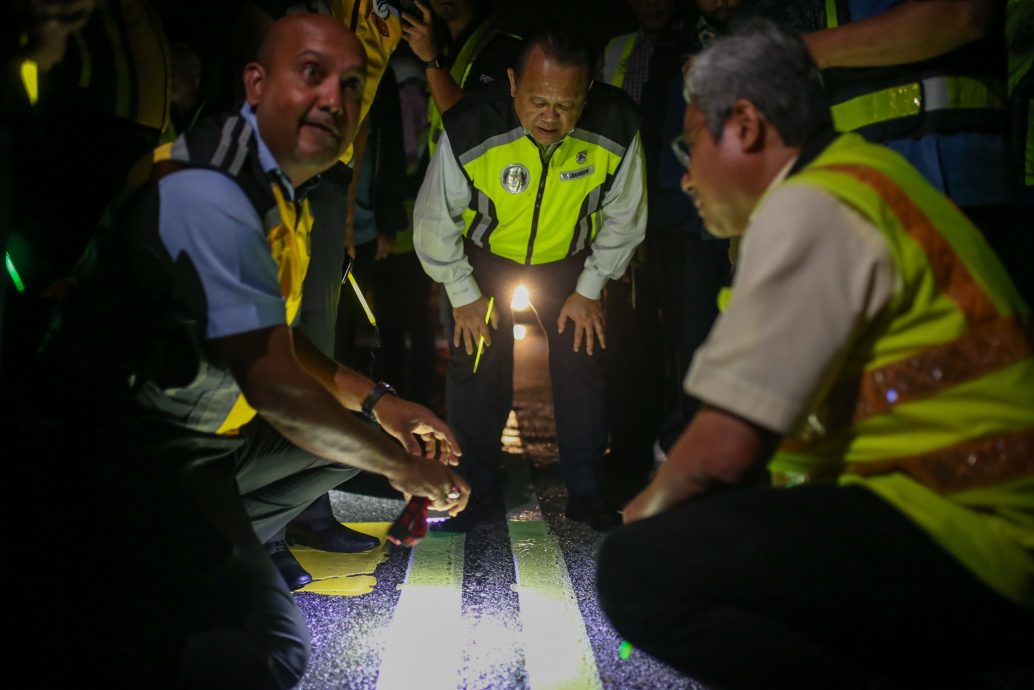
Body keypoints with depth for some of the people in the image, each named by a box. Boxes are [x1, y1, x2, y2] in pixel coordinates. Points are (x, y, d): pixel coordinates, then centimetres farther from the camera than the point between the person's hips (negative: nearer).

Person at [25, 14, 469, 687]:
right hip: (127, 452, -10)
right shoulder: (207, 191, -23)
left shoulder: (285, 189, 9)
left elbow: (276, 336, 19)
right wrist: (404, 467, -13)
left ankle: (202, 552, 12)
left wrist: (378, 402, 9)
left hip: (213, 432, 10)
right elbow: (272, 384, -24)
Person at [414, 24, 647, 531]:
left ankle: (585, 492, 17)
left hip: (570, 260, 1)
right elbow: (436, 220, -15)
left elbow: (624, 217, -9)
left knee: (583, 364, -2)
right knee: (477, 365, -4)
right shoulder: (469, 130, -32)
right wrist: (463, 296, -8)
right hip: (486, 256, -1)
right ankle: (478, 488, 17)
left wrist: (590, 289, -5)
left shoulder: (617, 131, -28)